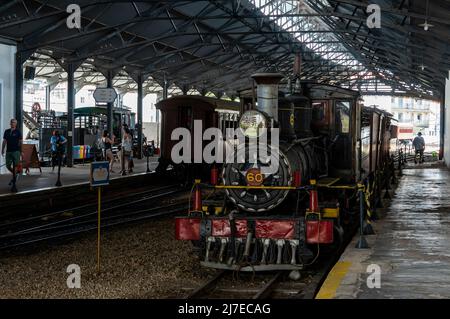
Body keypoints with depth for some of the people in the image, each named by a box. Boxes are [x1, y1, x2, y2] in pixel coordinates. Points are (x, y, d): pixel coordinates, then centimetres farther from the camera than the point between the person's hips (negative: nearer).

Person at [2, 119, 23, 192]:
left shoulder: (18, 132, 1)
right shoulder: (6, 132, 11)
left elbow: (20, 142, 1)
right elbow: (4, 141, 14)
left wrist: (21, 152, -4)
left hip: (16, 151, -4)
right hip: (8, 151, 4)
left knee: (15, 167, -8)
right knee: (8, 166, 3)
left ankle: (14, 184, -7)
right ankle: (14, 175, 32)